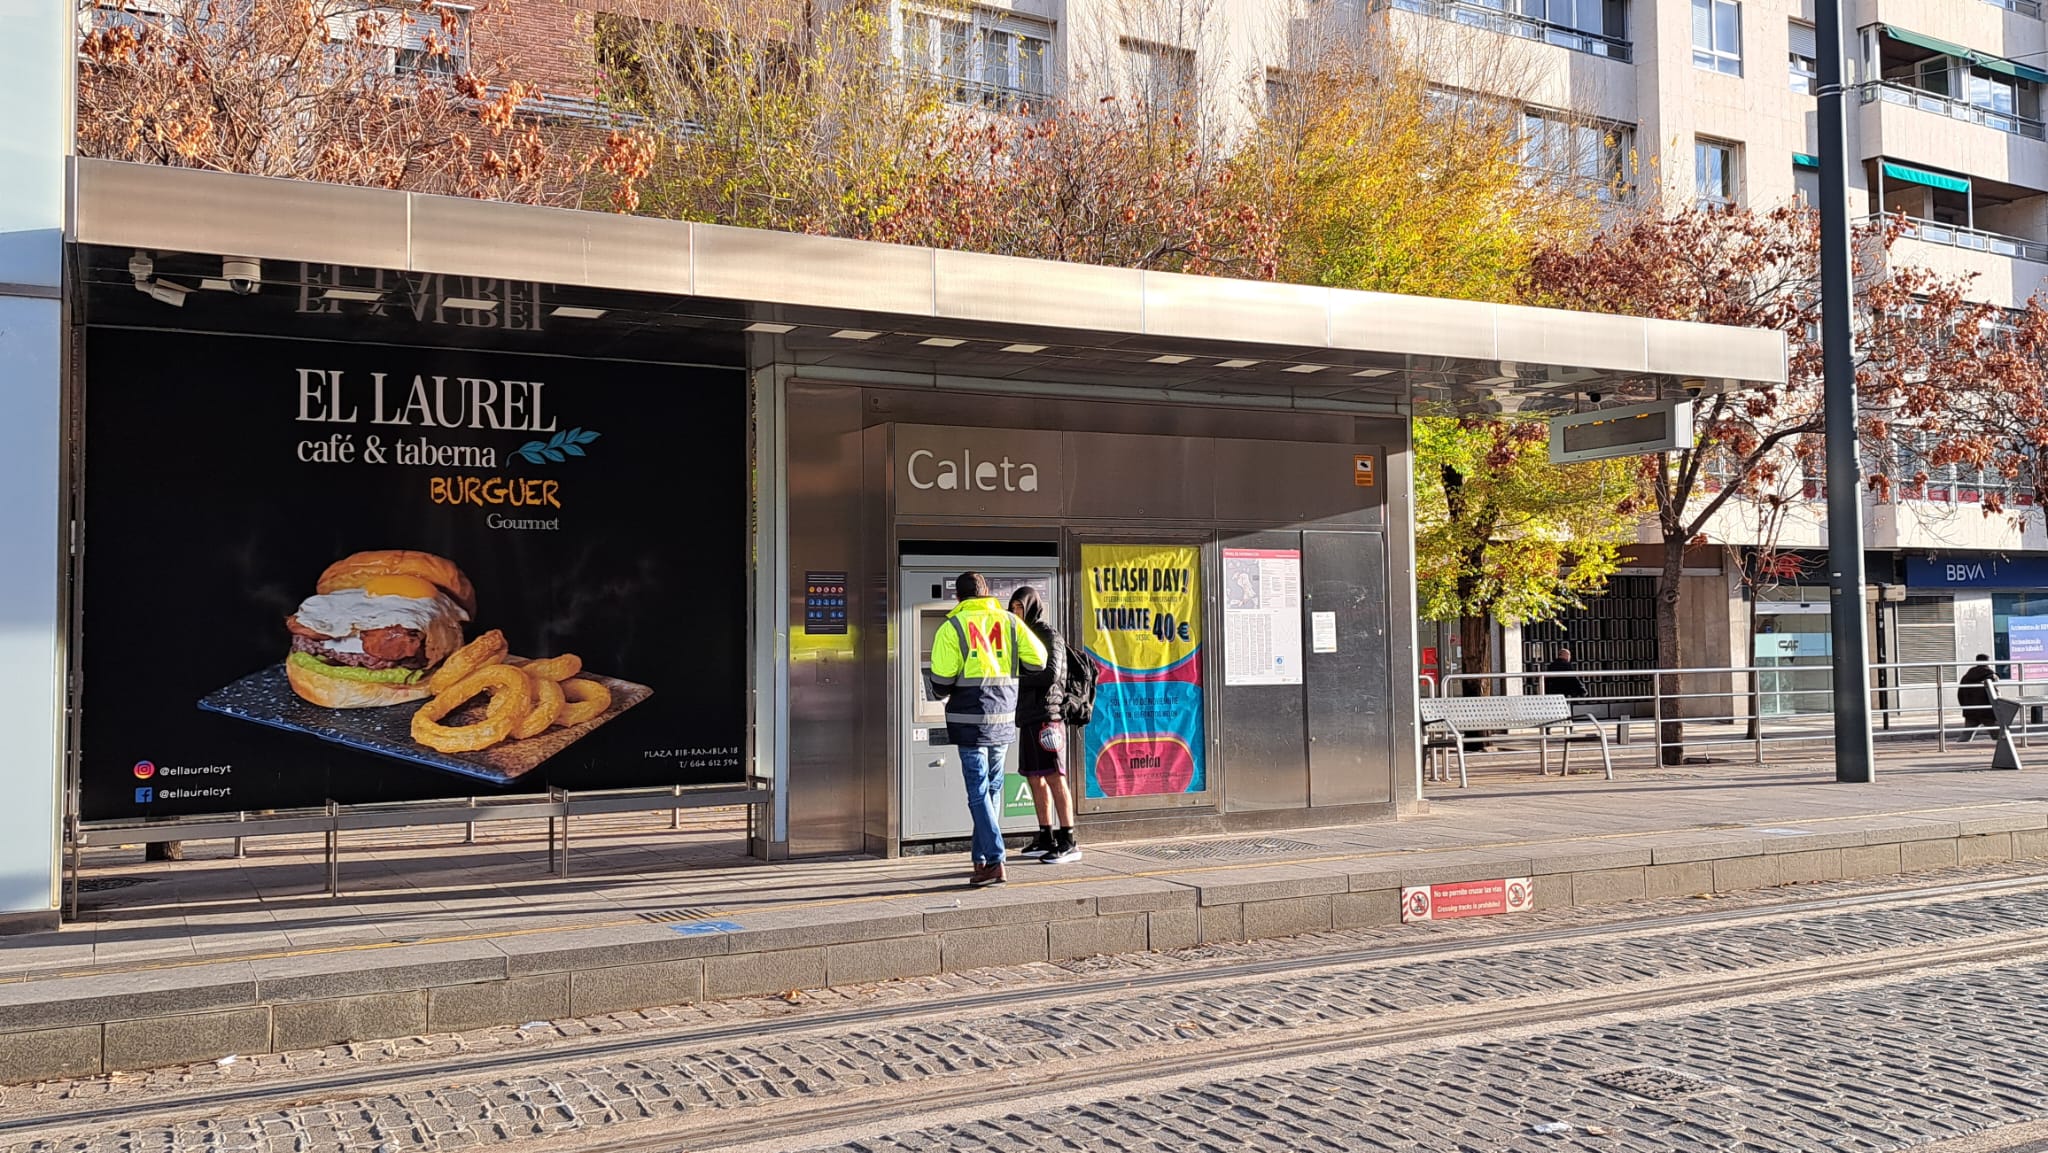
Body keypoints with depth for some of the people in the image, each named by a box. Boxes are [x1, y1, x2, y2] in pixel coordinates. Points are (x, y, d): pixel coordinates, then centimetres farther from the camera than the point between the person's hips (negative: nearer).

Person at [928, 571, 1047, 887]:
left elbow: (941, 679, -9)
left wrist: (943, 695, 14)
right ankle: (981, 858, 21)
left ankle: (995, 862, -10)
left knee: (978, 792, -3)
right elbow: (1038, 660, 2)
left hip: (970, 718, -4)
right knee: (992, 789, 15)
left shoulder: (952, 627, -3)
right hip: (1004, 717, 4)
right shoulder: (1009, 620, 7)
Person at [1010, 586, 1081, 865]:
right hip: (1029, 716, 9)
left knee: (1054, 778, -10)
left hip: (1046, 715, -9)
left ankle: (1068, 842, -9)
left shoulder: (1050, 635, -7)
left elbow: (1051, 674, -18)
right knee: (1035, 778, 10)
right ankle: (1046, 838, 17)